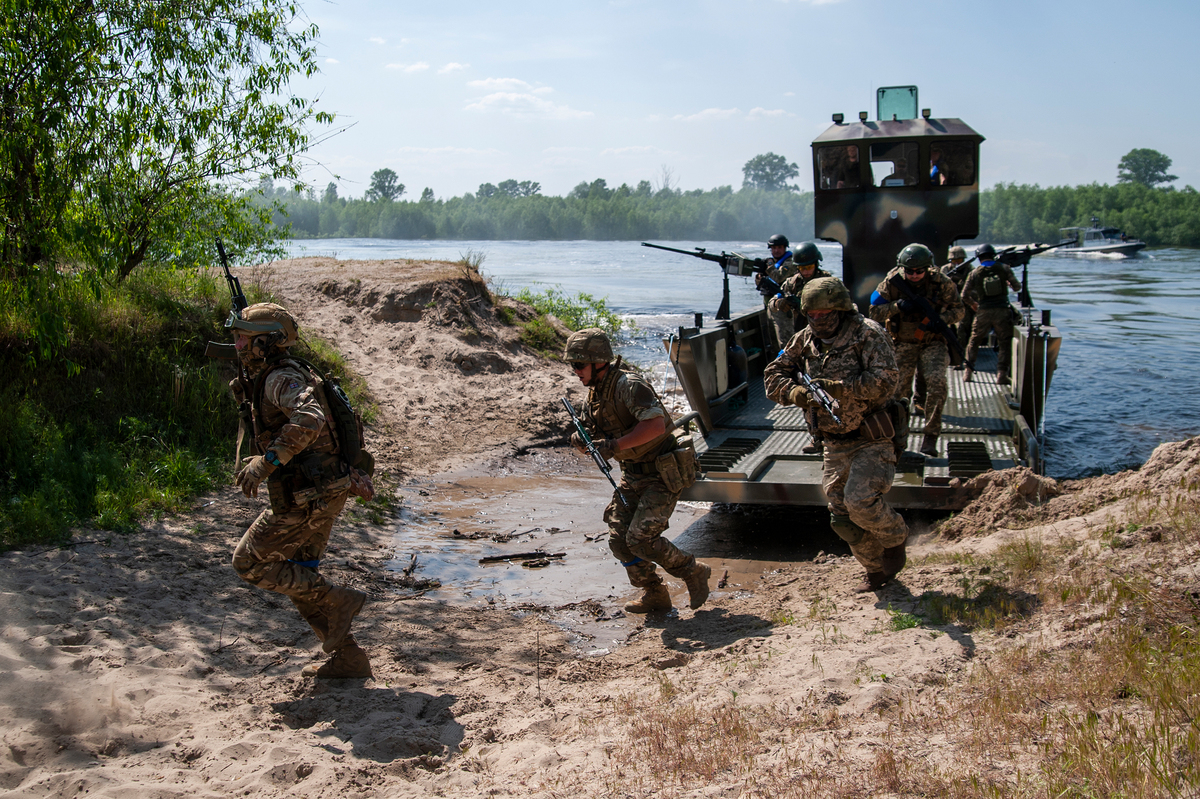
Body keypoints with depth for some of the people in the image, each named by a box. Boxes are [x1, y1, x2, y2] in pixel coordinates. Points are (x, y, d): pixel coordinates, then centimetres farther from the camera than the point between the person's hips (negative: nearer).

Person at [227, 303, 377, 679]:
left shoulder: (282, 378, -17)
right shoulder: (265, 379, 16)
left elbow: (309, 419, -37)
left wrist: (267, 461, -40)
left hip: (309, 499, -10)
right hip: (319, 494, 10)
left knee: (249, 562, 1)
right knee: (298, 577, 17)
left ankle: (338, 600, 2)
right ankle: (348, 659, 21)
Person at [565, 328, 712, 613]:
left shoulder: (629, 385, -21)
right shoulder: (595, 394, 8)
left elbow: (656, 425, -32)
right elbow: (590, 441, 13)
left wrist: (615, 445, -32)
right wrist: (580, 440, -11)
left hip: (662, 474, -9)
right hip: (633, 475, 9)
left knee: (640, 539, -15)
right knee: (618, 539, 3)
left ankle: (694, 572, 7)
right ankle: (654, 595, 20)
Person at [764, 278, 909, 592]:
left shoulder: (868, 335, -14)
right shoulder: (805, 341, 3)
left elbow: (884, 382, -25)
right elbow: (773, 376, 2)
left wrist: (836, 388, -34)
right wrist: (797, 393, -19)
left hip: (871, 440, -6)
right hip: (834, 445, 6)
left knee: (860, 502, -22)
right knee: (843, 519, 5)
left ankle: (895, 537, 9)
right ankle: (877, 569, 28)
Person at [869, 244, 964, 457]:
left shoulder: (941, 282, -9)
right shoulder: (892, 282, -9)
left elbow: (958, 309, 1)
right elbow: (875, 312, -6)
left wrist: (940, 319, -19)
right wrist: (897, 306, -25)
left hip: (933, 342, -1)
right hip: (903, 343, 1)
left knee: (937, 382, -22)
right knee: (897, 389, -4)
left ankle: (930, 436, -11)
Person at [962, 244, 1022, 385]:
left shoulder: (975, 273, 1)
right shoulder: (1003, 268, 0)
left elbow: (964, 296, 4)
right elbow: (1017, 287, 6)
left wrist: (973, 304, 25)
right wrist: (1008, 284, 29)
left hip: (983, 312, 1)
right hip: (1002, 311, -1)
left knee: (974, 342, 16)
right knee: (1005, 344, 7)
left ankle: (968, 372, 15)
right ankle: (1001, 374, -2)